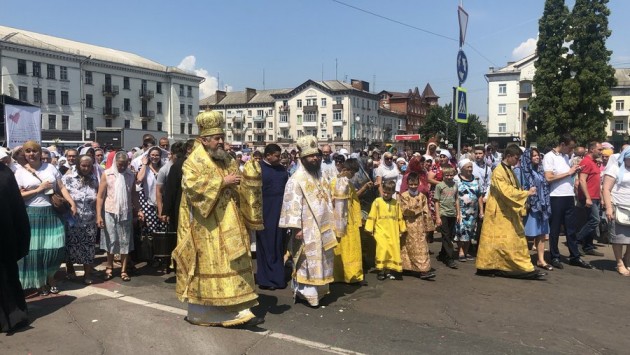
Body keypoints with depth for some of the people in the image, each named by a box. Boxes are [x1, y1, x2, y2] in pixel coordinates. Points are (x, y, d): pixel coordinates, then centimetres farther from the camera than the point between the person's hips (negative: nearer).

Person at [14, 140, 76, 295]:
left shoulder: (50, 168, 7)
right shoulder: (20, 172, 1)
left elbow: (61, 188, 6)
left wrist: (72, 203, -4)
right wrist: (38, 189, -10)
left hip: (52, 213, 2)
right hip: (32, 215, -2)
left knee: (55, 247, 2)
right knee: (35, 249, 2)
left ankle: (51, 278, 23)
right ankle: (40, 282, 19)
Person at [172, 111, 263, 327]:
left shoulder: (229, 161, 12)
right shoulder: (193, 162, -6)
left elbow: (240, 189, 22)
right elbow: (192, 187, -22)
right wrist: (222, 182, -20)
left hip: (229, 227, 6)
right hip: (206, 228, -6)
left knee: (234, 265, 4)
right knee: (208, 266, 2)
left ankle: (239, 311, 9)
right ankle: (199, 312, 18)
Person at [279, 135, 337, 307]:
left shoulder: (321, 177, 11)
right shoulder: (296, 180, -13)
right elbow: (293, 204, -18)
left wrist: (330, 225, 17)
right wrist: (296, 228, -23)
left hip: (323, 227, 8)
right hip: (307, 229, -8)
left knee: (321, 260, 14)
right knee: (308, 262, -2)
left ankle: (319, 291, 26)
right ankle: (306, 293, 8)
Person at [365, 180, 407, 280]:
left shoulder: (396, 203, 9)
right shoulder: (377, 201, 0)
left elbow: (400, 217, 16)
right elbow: (372, 216, -1)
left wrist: (402, 229, 17)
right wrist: (369, 229, -5)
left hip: (393, 232, 4)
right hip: (381, 231, -3)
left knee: (394, 249, 2)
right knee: (382, 248, -17)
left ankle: (389, 270, 16)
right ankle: (380, 270, -2)